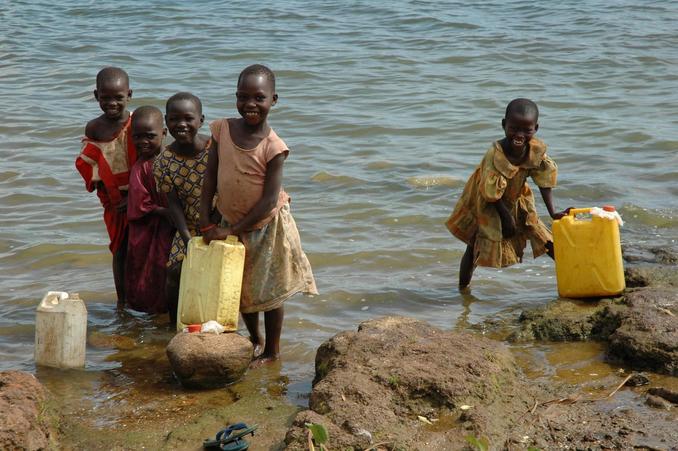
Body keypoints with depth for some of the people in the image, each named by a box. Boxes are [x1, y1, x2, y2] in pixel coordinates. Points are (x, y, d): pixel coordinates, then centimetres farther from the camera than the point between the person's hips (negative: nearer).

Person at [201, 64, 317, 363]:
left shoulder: (272, 147, -23)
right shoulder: (222, 129, -10)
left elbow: (270, 199, -22)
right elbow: (211, 176, -3)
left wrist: (232, 230, -21)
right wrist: (205, 221, -7)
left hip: (266, 226, -5)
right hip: (232, 224, 5)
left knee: (269, 291, 8)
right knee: (240, 289, 18)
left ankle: (272, 350, 26)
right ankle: (255, 340, 40)